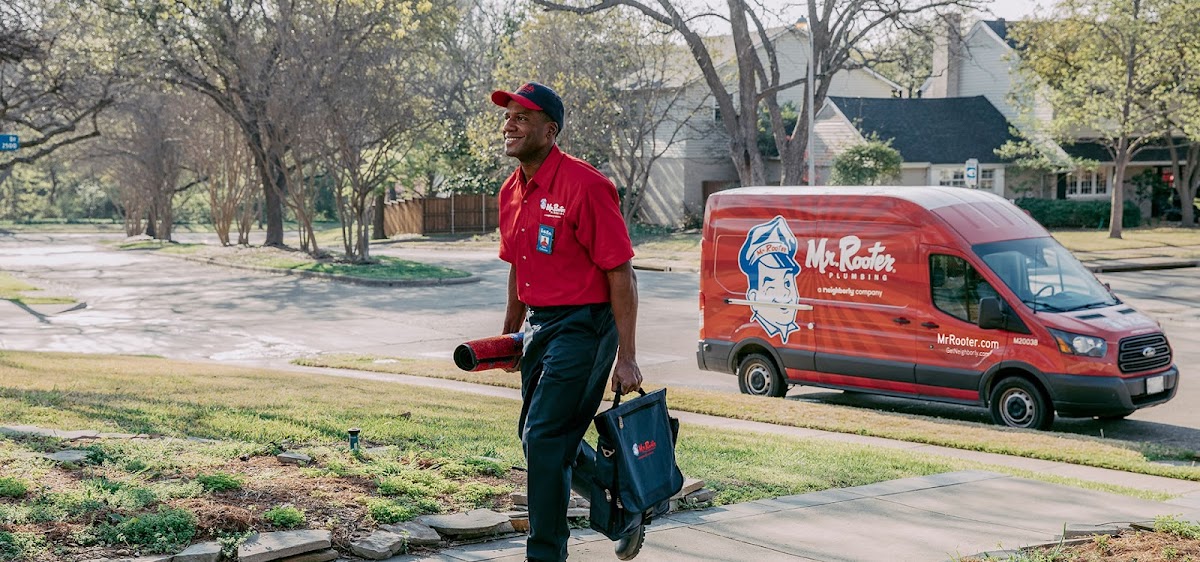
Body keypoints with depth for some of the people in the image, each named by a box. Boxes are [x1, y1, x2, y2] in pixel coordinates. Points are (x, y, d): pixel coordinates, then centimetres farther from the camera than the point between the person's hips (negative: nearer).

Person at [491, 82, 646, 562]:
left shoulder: (585, 186, -17)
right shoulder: (512, 191, 8)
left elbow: (620, 274, -17)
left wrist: (626, 358, -20)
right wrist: (509, 334, 23)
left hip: (583, 326, -9)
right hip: (540, 325, 9)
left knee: (544, 437, -9)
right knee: (538, 435, 15)